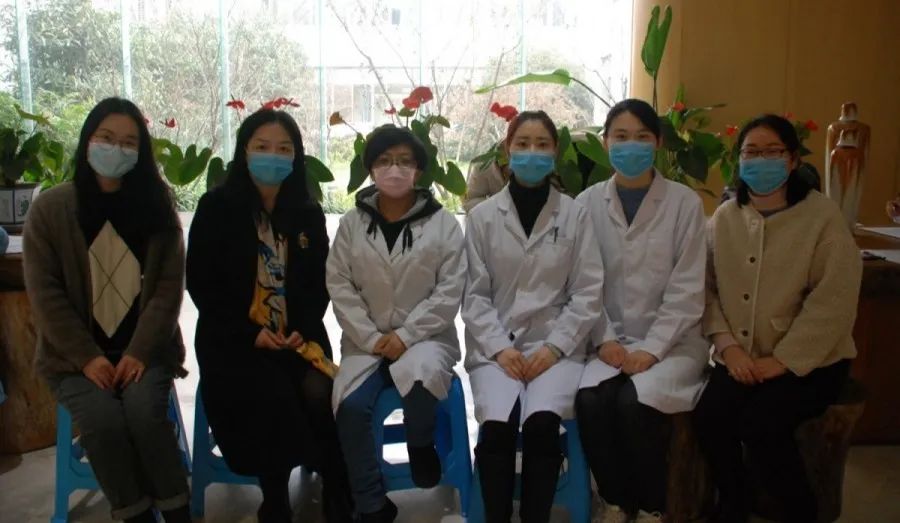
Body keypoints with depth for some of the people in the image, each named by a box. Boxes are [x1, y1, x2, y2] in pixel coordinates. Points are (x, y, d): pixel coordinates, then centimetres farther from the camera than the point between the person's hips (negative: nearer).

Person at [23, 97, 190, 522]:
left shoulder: (157, 207, 3)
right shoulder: (49, 209, 0)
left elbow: (169, 285, -3)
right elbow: (45, 293, -4)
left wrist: (140, 351, -14)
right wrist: (87, 357, -13)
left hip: (143, 349, 0)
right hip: (76, 354, 0)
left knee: (144, 411, -25)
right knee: (104, 420, -24)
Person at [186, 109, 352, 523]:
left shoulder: (309, 214, 9)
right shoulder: (216, 208, -2)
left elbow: (318, 284, 11)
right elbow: (201, 284, -4)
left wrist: (303, 330, -8)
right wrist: (251, 333, -13)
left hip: (299, 337, 3)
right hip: (234, 340, -2)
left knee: (320, 398, -24)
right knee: (274, 401, -28)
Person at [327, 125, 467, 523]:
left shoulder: (444, 224, -2)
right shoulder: (352, 223, 3)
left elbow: (449, 292, -6)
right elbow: (340, 286, 0)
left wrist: (406, 335, -14)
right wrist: (371, 338, -10)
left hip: (425, 336, -2)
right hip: (367, 340, 2)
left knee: (421, 379, -34)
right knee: (350, 405, -22)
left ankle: (420, 443, 2)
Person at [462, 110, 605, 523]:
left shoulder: (575, 215, 5)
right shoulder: (483, 216, 6)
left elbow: (588, 292, 2)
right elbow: (475, 293, 3)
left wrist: (554, 347, -9)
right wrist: (499, 347, -9)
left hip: (556, 345, 0)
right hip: (496, 345, 0)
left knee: (542, 422, -27)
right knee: (498, 424, -26)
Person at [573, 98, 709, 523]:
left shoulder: (684, 203, -3)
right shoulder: (588, 204, 3)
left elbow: (687, 290, -6)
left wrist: (651, 349, -14)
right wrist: (605, 340, -12)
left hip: (672, 340, -2)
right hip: (611, 338, 2)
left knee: (634, 402, -28)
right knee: (590, 399, -26)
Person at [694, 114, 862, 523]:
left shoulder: (823, 216, -9)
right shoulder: (724, 218, 4)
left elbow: (834, 300, -13)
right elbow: (708, 287, 2)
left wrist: (783, 359, -17)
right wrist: (727, 345, -13)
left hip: (809, 360, -3)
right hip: (742, 357, 4)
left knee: (760, 423, -26)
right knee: (710, 413, -21)